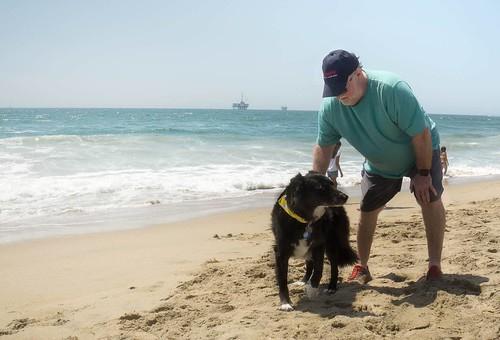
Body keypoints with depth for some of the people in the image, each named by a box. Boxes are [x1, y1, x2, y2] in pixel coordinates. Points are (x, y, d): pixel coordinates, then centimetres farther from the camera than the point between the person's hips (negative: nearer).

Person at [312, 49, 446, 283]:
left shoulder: (392, 89, -38)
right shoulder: (329, 107, -23)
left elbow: (421, 134, -31)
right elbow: (323, 147, -10)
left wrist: (423, 174, -24)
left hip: (420, 151, -4)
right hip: (378, 165, 4)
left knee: (430, 200, -19)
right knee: (367, 210, 3)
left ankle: (435, 267, -9)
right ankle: (362, 267, 19)